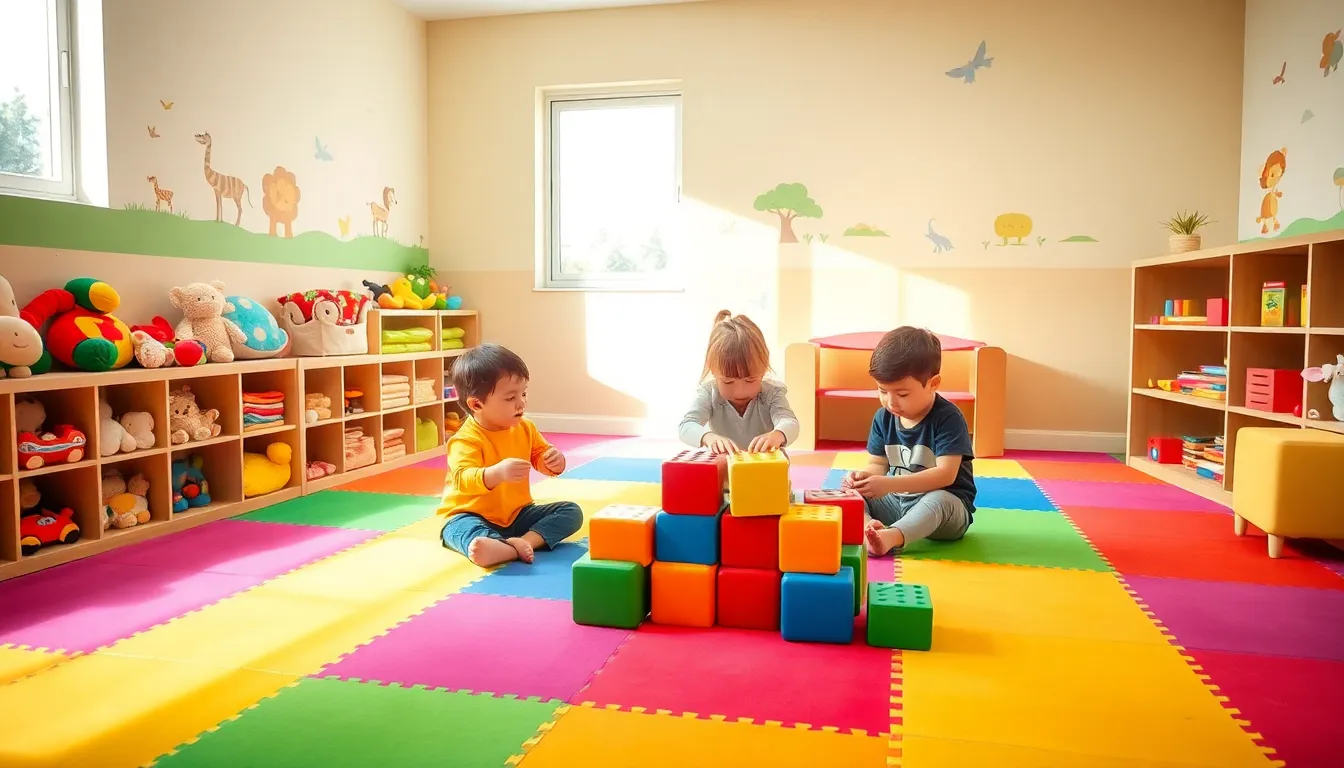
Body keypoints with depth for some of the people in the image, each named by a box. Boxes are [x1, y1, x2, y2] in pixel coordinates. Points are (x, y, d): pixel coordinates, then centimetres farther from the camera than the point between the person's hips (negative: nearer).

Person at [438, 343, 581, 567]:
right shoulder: (466, 440, -22)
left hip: (517, 514, 7)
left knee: (572, 511, -7)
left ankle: (528, 540, -29)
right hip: (473, 515, -7)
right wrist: (497, 473, -55)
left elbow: (540, 455, 16)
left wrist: (555, 461, -10)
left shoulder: (525, 428, 0)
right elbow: (462, 479, -37)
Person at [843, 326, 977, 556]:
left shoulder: (948, 418, -17)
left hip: (946, 503, -6)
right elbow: (878, 464, 6)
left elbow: (946, 474, -25)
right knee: (851, 492, -14)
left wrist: (890, 484, -34)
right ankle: (867, 526, -45)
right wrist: (866, 476, -21)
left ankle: (890, 536, -63)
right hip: (895, 502, 6)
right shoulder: (883, 417, 1)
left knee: (939, 500, -39)